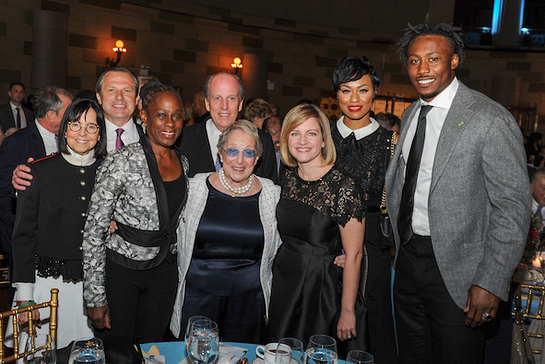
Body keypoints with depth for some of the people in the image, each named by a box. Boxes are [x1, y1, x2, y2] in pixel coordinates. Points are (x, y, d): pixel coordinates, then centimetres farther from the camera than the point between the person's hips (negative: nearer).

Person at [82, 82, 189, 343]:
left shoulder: (182, 162, 1)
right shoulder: (122, 162, -17)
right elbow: (94, 231, -15)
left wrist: (175, 272, 15)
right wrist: (95, 297, -16)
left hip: (164, 270, 5)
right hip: (121, 270, -5)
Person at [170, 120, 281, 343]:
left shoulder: (272, 194, -1)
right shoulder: (196, 187, -2)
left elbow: (275, 249, 10)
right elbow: (178, 238, 10)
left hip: (249, 298, 1)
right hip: (198, 294, 0)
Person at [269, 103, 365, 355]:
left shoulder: (342, 186, -19)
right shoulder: (289, 177, 0)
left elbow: (353, 255, -17)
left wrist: (347, 311, -14)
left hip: (321, 291, -5)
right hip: (283, 284, 6)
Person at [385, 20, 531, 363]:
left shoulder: (491, 119, -15)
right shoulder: (410, 115, 8)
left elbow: (513, 208, -17)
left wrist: (491, 283, -20)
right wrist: (397, 238, 14)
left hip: (456, 270, -7)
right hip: (407, 260, 7)